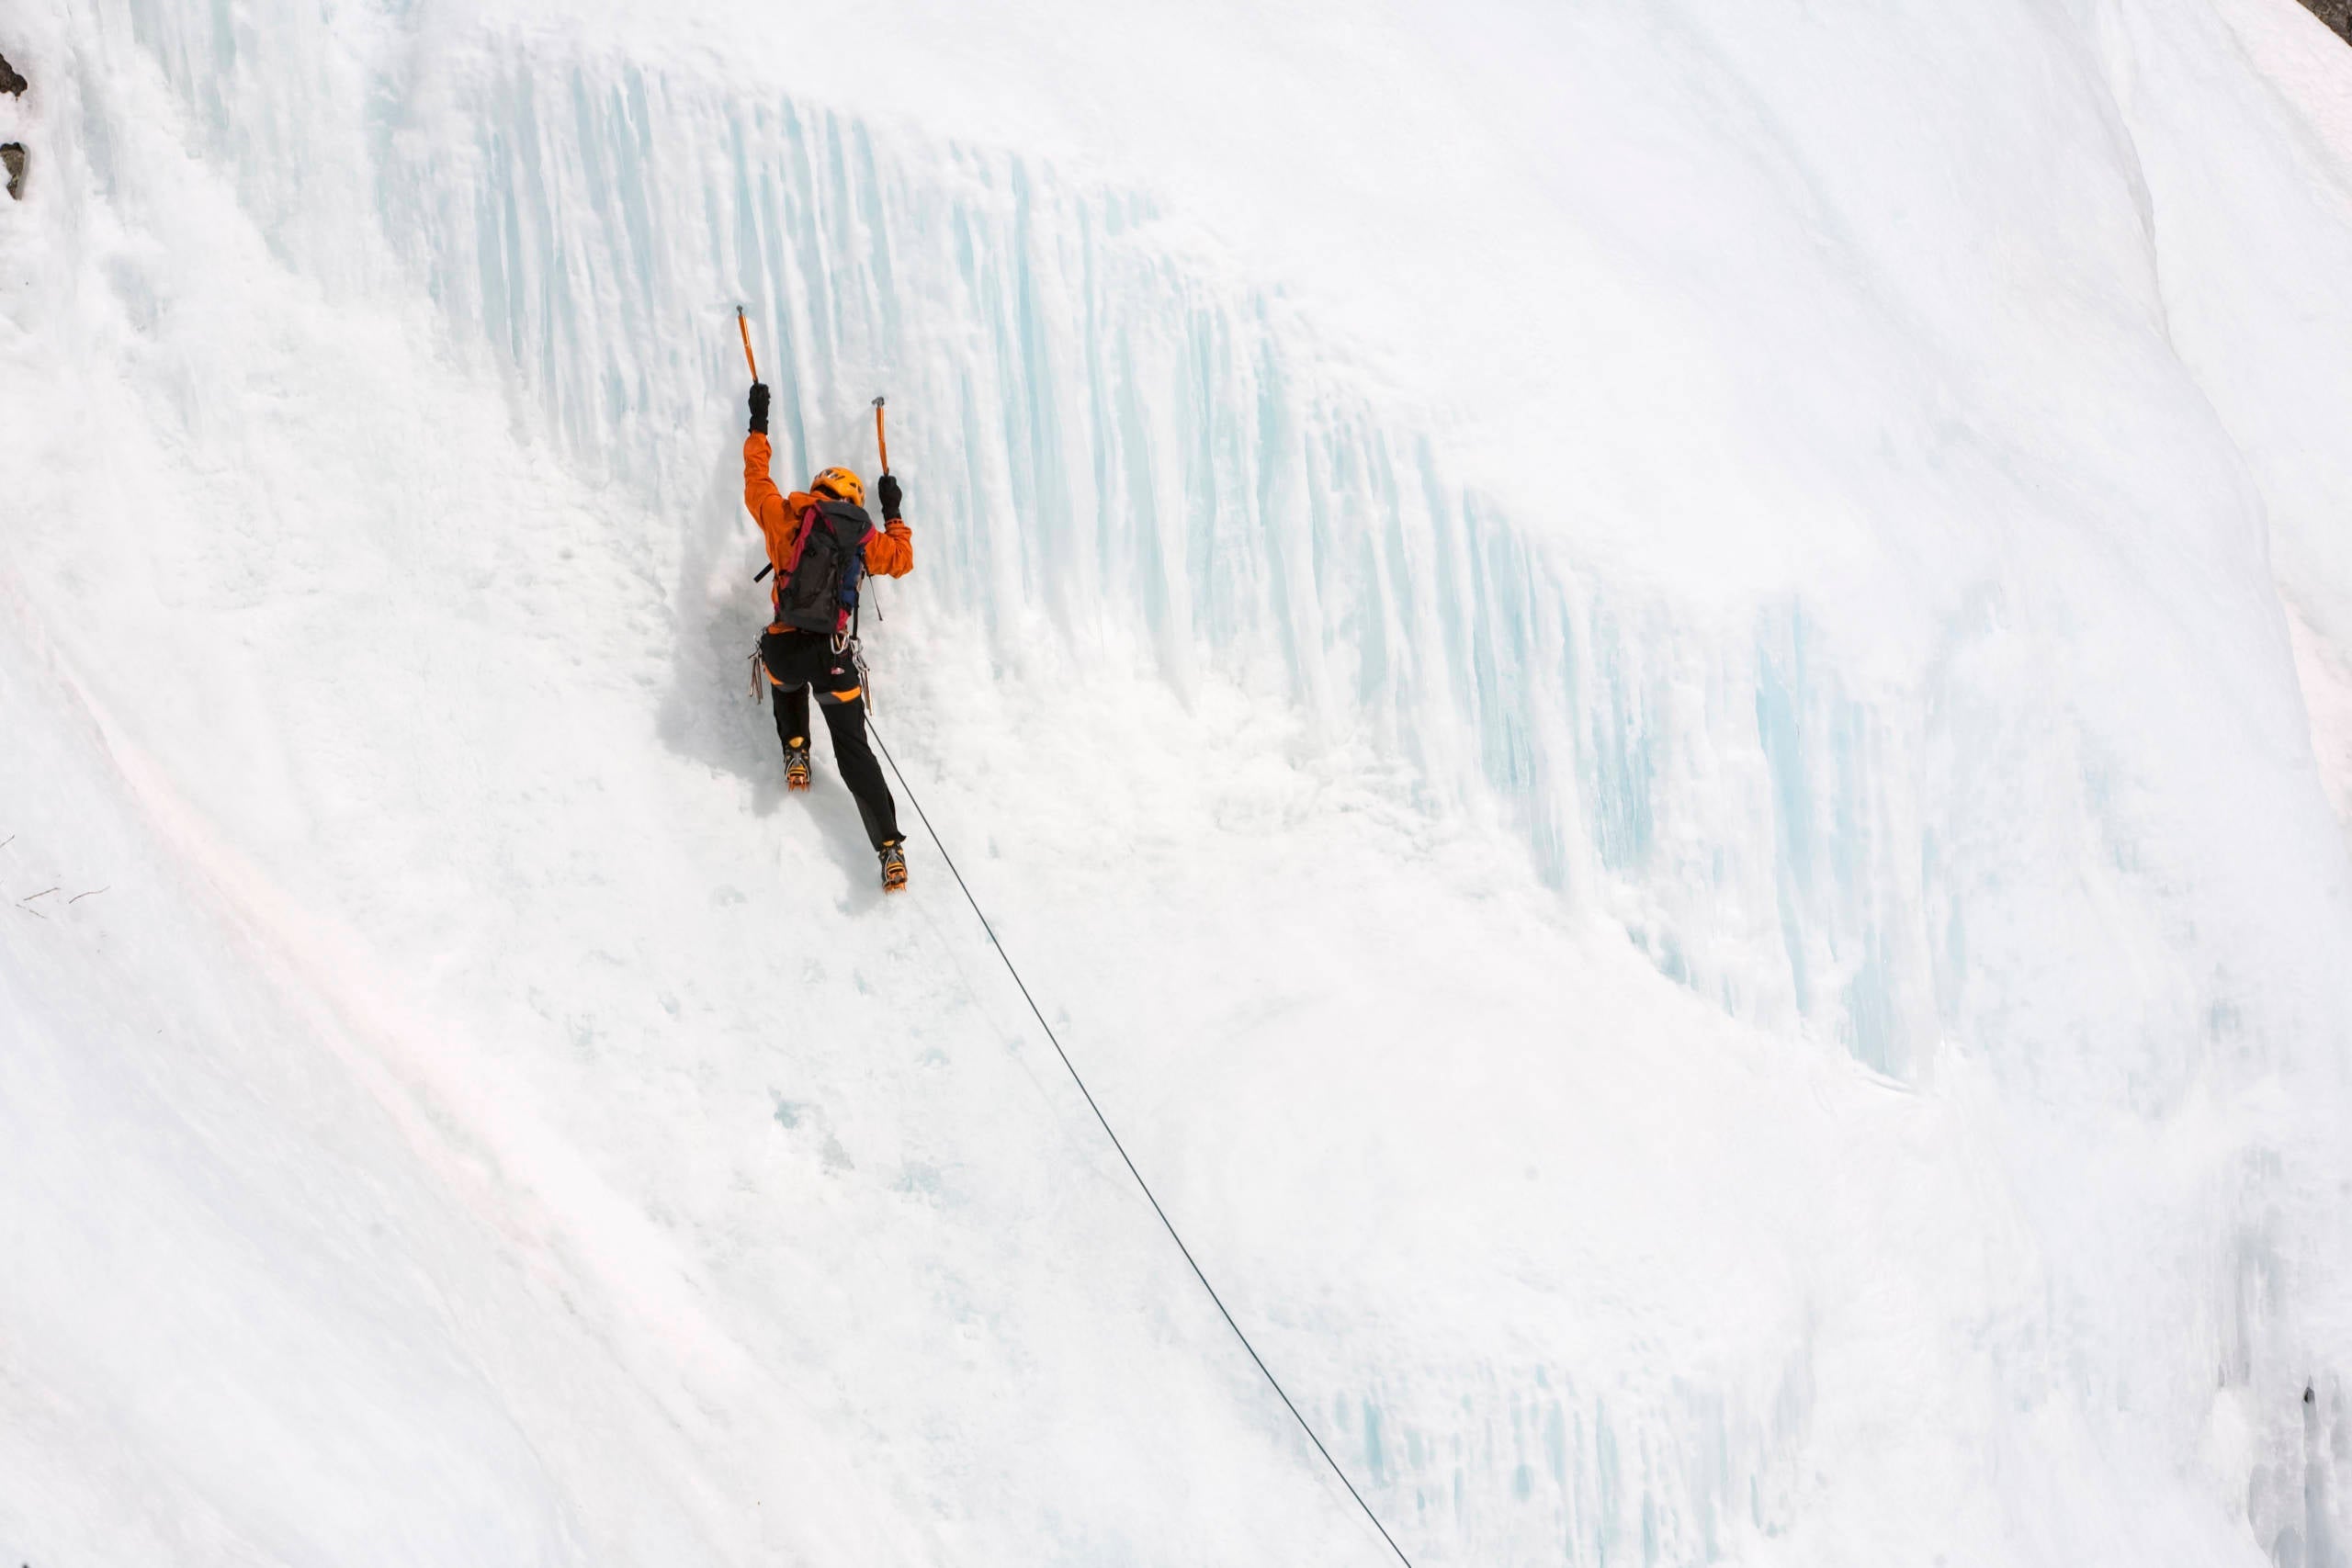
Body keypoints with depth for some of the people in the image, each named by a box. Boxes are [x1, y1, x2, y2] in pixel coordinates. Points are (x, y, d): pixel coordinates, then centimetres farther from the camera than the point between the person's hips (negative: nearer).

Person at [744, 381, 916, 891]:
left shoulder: (786, 516, 5)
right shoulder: (865, 536, 6)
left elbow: (755, 481, 22)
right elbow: (902, 560, 23)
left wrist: (758, 427, 33)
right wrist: (893, 514, 35)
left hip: (784, 650, 0)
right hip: (833, 655, 0)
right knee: (854, 751, 6)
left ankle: (795, 751, 25)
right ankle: (890, 848, -4)